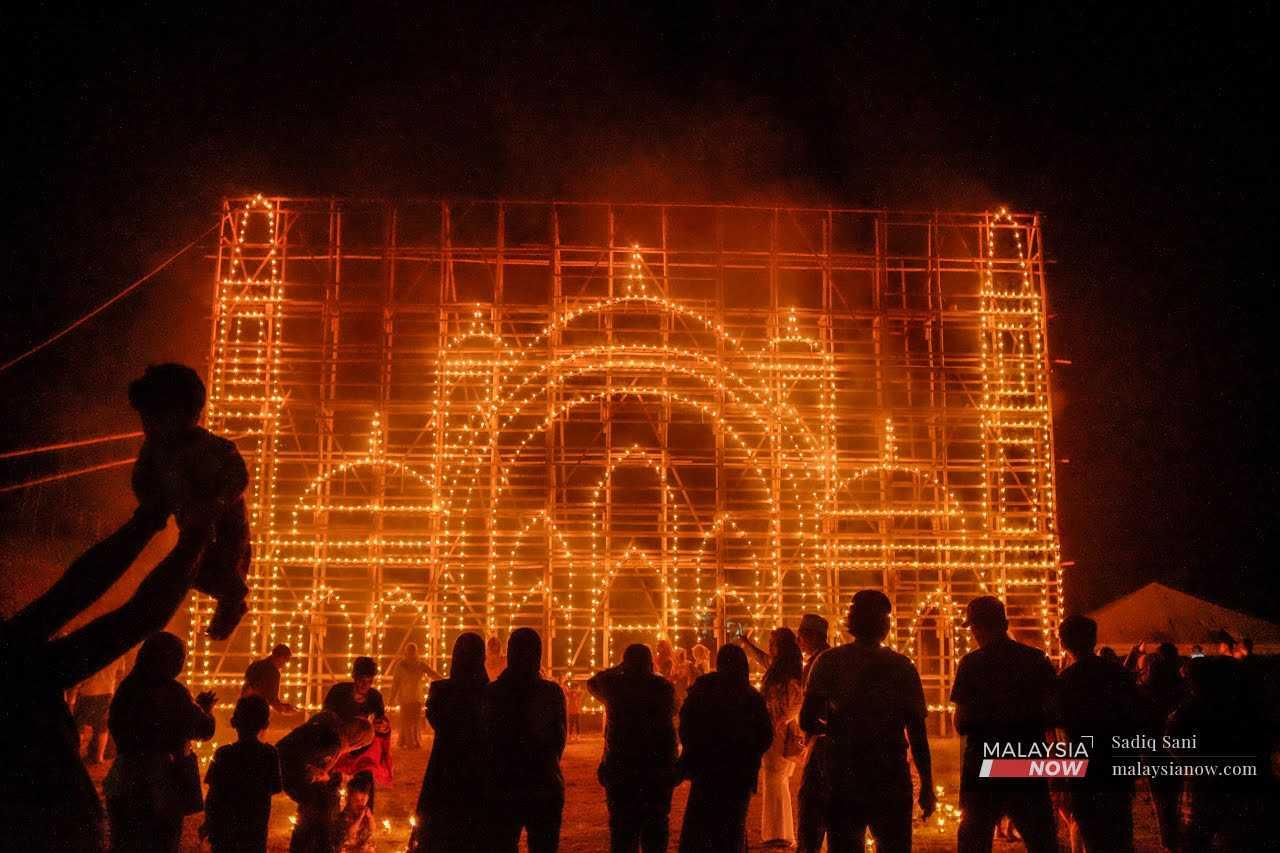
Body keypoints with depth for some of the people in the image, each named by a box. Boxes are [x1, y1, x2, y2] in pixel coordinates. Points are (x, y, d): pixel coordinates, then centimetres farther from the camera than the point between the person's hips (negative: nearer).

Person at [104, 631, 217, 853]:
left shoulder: (127, 687, -2)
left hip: (124, 784, 5)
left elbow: (114, 726, 14)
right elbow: (205, 730, -11)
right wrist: (206, 708, 9)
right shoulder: (172, 691, -18)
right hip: (163, 785, -5)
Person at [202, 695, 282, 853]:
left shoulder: (224, 754, -14)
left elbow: (213, 796, -11)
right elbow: (274, 788, 2)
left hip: (226, 829, -2)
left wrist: (208, 824, 3)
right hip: (257, 831, 2)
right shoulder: (270, 754, -8)